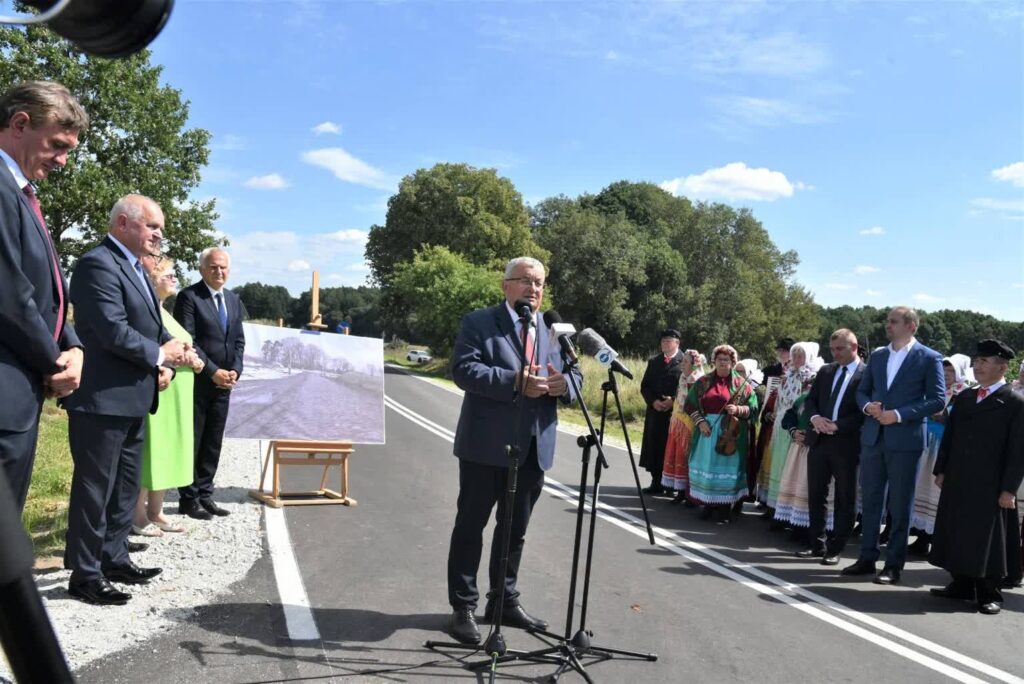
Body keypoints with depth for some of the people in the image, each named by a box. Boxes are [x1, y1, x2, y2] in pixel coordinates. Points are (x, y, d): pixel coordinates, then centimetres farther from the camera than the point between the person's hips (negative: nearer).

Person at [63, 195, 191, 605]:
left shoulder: (135, 268, 16)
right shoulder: (98, 264, -15)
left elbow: (150, 327, 17)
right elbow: (113, 331, -24)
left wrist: (165, 363, -1)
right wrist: (159, 355, -11)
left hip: (132, 398, 10)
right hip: (102, 398, -10)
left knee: (125, 485, 17)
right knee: (94, 488, -1)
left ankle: (114, 558, 29)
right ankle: (85, 575, 10)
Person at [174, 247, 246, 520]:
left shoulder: (234, 300, 12)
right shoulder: (189, 296, -9)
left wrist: (235, 370, -2)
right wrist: (213, 372, -17)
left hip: (223, 383, 6)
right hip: (196, 382, -6)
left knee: (213, 443, 11)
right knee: (191, 442, 3)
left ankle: (205, 495, 20)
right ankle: (188, 499, 12)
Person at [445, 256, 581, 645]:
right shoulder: (479, 322, -3)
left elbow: (575, 375, 12)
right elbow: (463, 370, -16)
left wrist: (562, 384, -12)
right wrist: (515, 381, -25)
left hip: (534, 447, 6)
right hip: (487, 444, -5)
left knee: (516, 529, 16)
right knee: (471, 526, 4)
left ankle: (505, 601, 30)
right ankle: (463, 608, 15)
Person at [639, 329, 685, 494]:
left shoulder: (685, 361, -4)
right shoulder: (653, 361, 12)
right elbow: (644, 386, 11)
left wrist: (673, 401, -15)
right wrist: (653, 401, -6)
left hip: (676, 412, -4)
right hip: (655, 411, 5)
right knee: (654, 447, 4)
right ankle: (656, 482, 11)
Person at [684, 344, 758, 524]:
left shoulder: (741, 384, 3)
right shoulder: (703, 382, 8)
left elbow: (753, 409, 1)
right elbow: (690, 404, 7)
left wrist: (738, 410, -18)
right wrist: (700, 421, -8)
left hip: (730, 433, -2)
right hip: (707, 430, 2)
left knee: (726, 467, -1)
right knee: (706, 466, 4)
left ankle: (725, 507, 6)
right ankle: (708, 503, 15)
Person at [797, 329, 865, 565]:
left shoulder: (867, 375, -6)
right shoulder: (825, 371, 13)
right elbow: (810, 400, 12)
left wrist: (837, 426, -19)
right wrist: (815, 418, -9)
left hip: (846, 443, -5)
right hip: (819, 440, 6)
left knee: (845, 499, 5)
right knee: (815, 495, 10)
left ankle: (836, 548, 14)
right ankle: (817, 544, 21)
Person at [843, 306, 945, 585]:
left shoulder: (929, 358, -4)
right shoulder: (877, 355, 12)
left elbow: (937, 400, -8)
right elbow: (862, 391, 16)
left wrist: (899, 414, -17)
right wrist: (867, 406, -7)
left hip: (904, 439, -5)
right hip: (873, 436, 5)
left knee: (899, 505, 3)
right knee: (870, 500, 10)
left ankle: (893, 565, 12)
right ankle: (867, 557, 20)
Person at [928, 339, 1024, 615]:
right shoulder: (963, 398, 13)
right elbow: (948, 437, 15)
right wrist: (941, 470, 9)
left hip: (989, 486, -6)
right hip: (957, 481, 6)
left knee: (987, 538, 1)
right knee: (957, 534, 10)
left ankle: (988, 593, 11)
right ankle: (961, 585, 22)